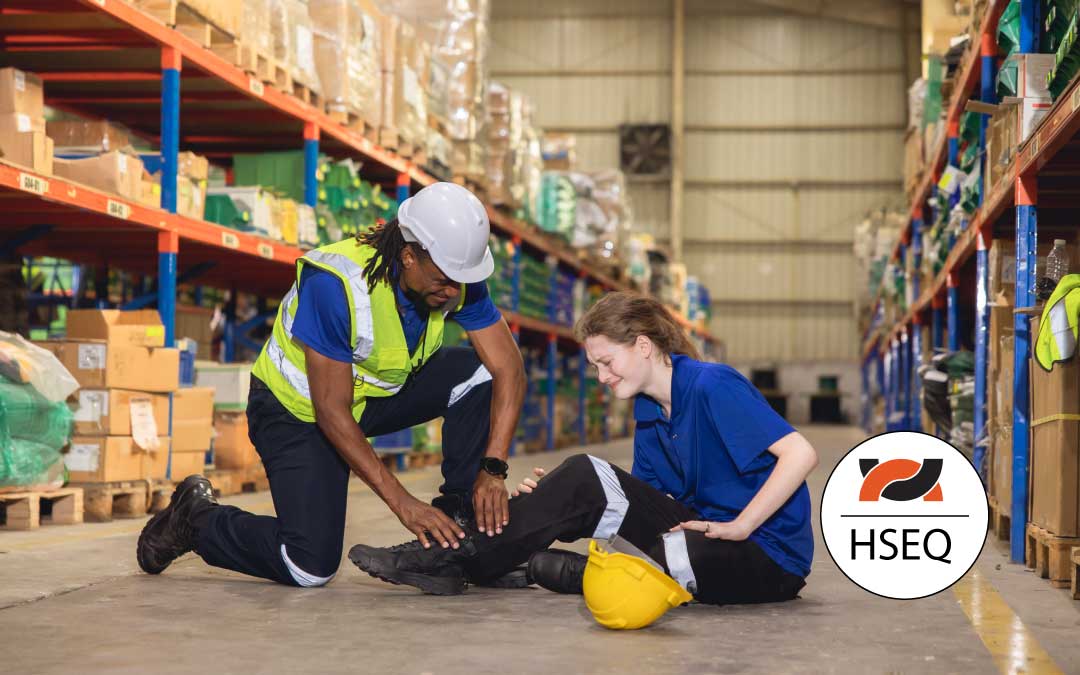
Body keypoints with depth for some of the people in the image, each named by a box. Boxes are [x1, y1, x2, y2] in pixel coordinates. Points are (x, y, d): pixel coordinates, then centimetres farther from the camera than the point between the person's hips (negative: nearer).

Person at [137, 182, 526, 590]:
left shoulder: (456, 276, -19)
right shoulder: (335, 284, -35)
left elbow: (509, 369, -16)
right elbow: (331, 412, -31)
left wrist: (492, 470, -29)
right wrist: (403, 503, -34)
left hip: (381, 393, 6)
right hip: (297, 408, -5)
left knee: (479, 372, -19)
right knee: (310, 568, -16)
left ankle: (457, 515, -8)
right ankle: (196, 518, 10)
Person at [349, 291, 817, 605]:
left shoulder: (712, 386, -17)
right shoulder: (648, 409, 10)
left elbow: (801, 454, -24)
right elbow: (648, 494, 9)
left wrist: (739, 526, -23)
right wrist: (556, 503, -4)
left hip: (769, 558, -8)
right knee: (584, 477, -9)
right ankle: (461, 555, -9)